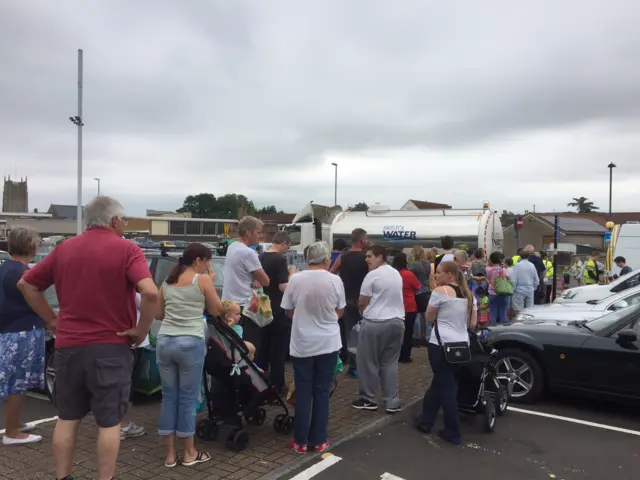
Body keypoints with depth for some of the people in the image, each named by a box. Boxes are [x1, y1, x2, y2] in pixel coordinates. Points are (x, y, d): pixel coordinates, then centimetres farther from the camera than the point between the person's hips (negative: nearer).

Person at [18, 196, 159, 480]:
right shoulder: (126, 250, -10)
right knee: (109, 422, 6)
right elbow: (150, 293, -25)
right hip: (111, 347, -5)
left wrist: (52, 320, 13)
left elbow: (26, 285, 14)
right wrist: (142, 331, -12)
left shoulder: (64, 249, 8)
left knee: (67, 418, 17)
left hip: (68, 345, 5)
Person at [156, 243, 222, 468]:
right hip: (190, 343, -5)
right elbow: (216, 311, 6)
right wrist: (211, 283, 11)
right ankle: (189, 453, 17)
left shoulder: (167, 281, 13)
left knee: (169, 397, 12)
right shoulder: (202, 279, -3)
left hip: (164, 342, 5)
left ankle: (170, 454, 19)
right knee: (188, 398, 5)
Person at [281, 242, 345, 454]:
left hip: (302, 344, 0)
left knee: (303, 393, 10)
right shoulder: (335, 280, -9)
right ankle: (318, 440, 19)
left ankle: (301, 441, 17)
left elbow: (288, 311, 2)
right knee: (322, 392, 10)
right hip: (328, 343, 0)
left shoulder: (295, 280, -8)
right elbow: (339, 312, 3)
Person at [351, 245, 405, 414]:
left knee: (368, 362, 6)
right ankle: (392, 402, 13)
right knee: (390, 363, 12)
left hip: (375, 323, -7)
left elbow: (362, 303, -7)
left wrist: (364, 311, 12)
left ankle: (368, 399, 15)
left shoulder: (372, 275, -11)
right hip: (397, 321, 7)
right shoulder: (397, 274, 12)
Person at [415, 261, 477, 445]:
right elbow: (473, 323, 13)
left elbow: (429, 318, -4)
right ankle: (426, 420, 30)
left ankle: (454, 433, 11)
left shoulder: (440, 291, -10)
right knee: (439, 383, 19)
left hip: (441, 345, -7)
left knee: (446, 387, 3)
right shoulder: (469, 294, 10)